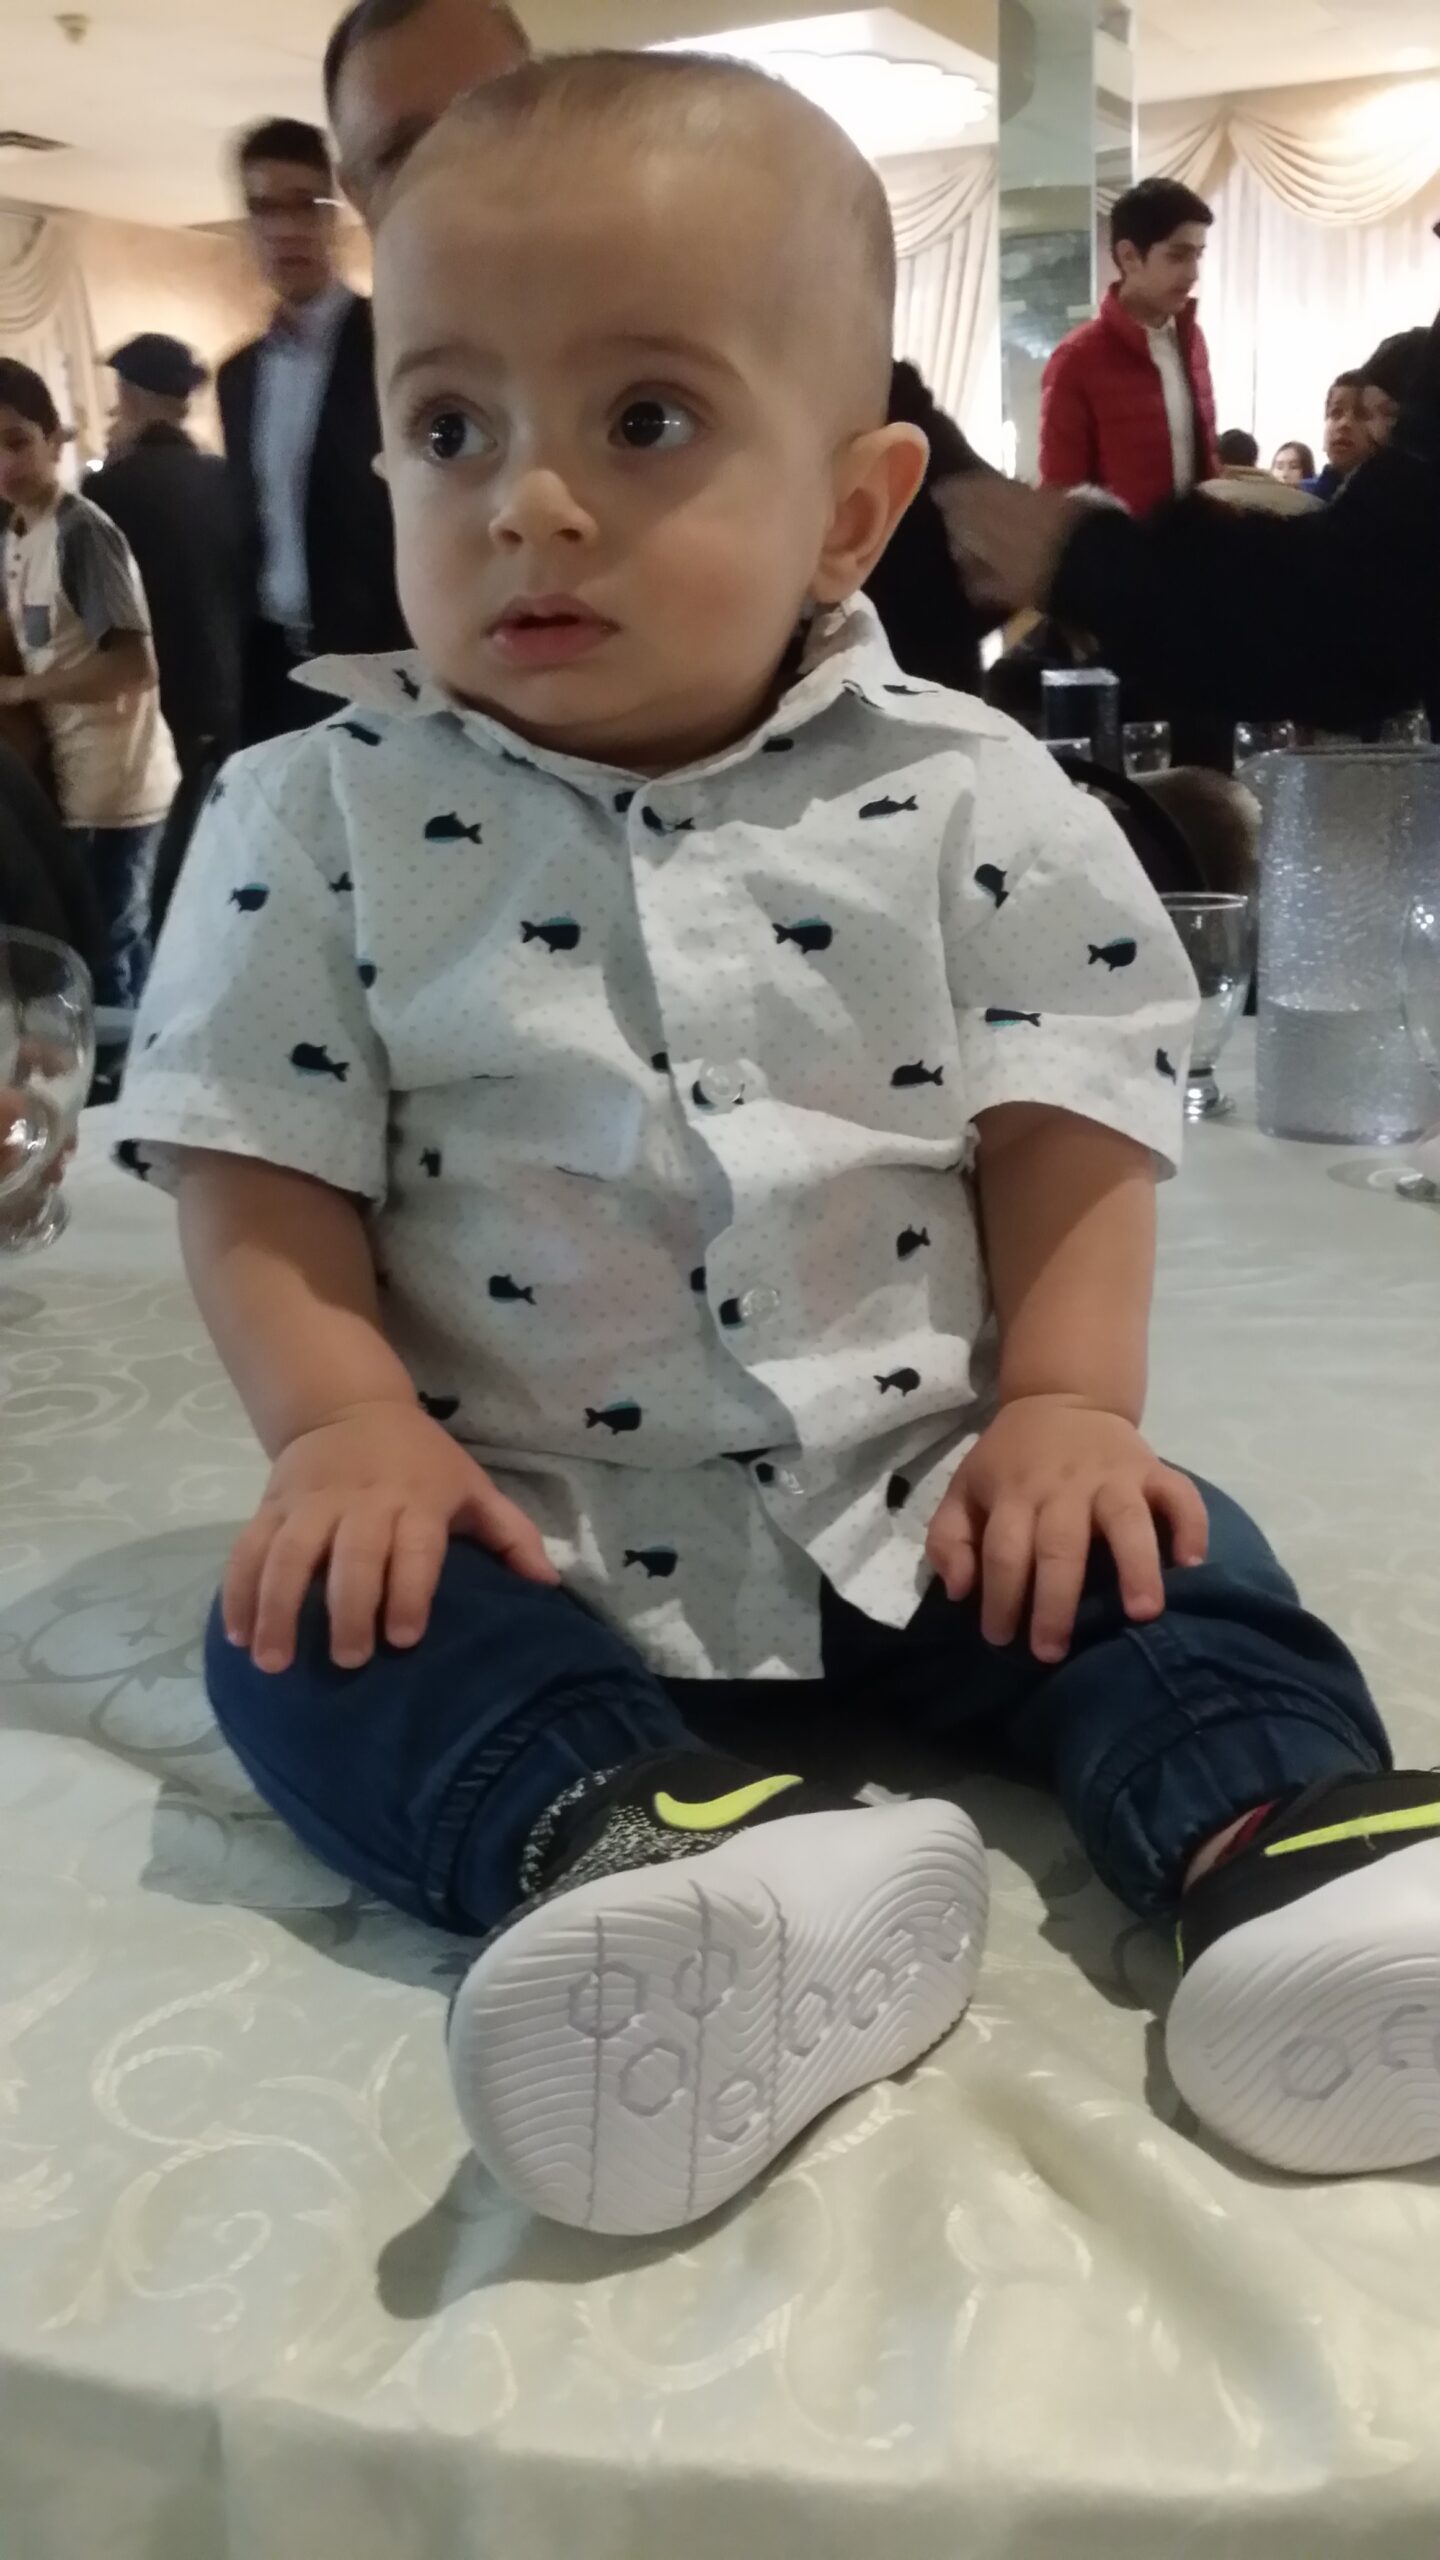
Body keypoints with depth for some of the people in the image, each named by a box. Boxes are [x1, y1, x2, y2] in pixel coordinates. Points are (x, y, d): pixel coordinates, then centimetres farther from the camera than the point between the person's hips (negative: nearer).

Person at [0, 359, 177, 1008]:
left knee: (100, 962, -1)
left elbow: (134, 666, -21)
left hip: (112, 788, -8)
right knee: (119, 948, 16)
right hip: (69, 781, 8)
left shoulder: (82, 532, -14)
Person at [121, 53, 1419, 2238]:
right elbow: (263, 1175, -4)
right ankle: (653, 1855, -43)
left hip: (924, 1510, 2)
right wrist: (350, 1422, -18)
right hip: (517, 1538, 0)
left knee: (1167, 1565, -16)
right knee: (307, 1640, -24)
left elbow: (1067, 1131, -1)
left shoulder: (969, 803, -3)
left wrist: (1069, 1404, -14)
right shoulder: (324, 820, -3)